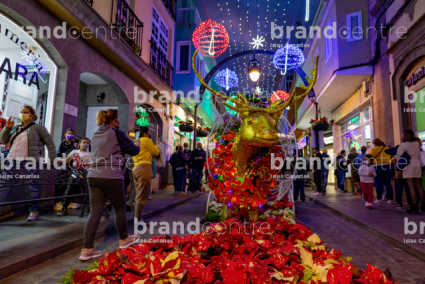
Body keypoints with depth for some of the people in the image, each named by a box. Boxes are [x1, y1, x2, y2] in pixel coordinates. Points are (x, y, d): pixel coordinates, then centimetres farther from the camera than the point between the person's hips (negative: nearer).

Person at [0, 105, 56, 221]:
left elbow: (50, 143, 0)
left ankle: (34, 212, 13)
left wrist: (53, 160, -8)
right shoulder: (15, 128, 19)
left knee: (31, 188, 0)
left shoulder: (38, 128, 3)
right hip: (12, 161, 6)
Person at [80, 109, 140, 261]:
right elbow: (133, 150, 2)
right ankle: (124, 239, 30)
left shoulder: (96, 134, 15)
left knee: (95, 212, 6)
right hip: (112, 176, -6)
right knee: (120, 209, 12)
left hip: (94, 176, 6)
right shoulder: (117, 133, -4)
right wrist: (138, 146, 23)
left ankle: (87, 249, 5)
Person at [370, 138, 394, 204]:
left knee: (378, 183, 1)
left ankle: (379, 198, 4)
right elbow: (390, 156, 17)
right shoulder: (387, 149, 7)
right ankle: (390, 199, 9)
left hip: (377, 167, -3)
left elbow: (370, 158, 0)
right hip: (387, 166, 3)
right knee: (388, 183, 8)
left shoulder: (373, 150, -4)